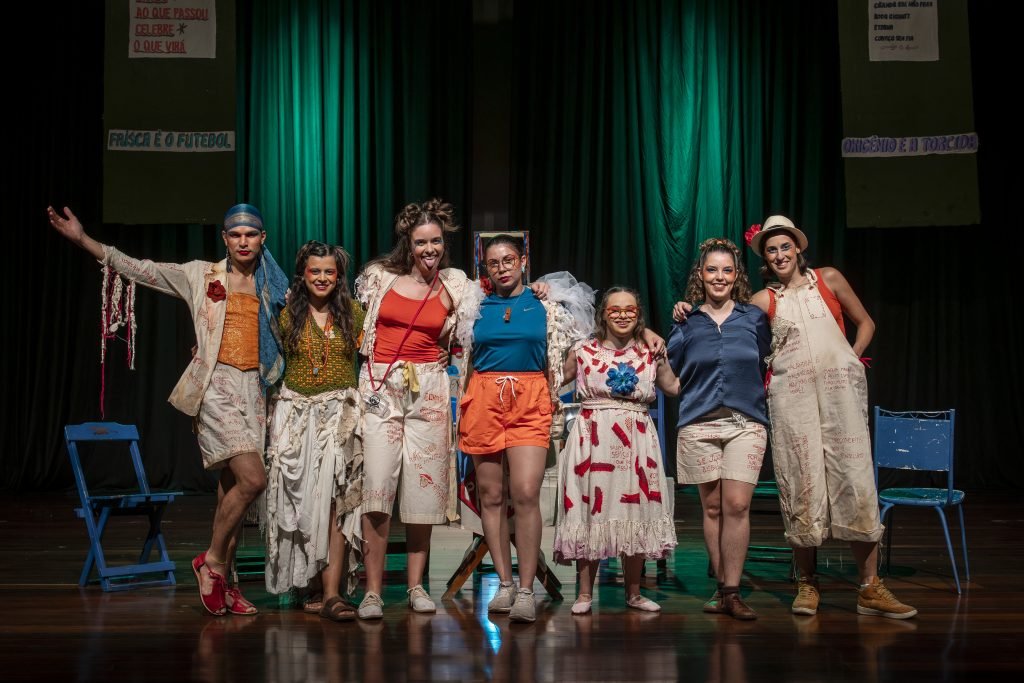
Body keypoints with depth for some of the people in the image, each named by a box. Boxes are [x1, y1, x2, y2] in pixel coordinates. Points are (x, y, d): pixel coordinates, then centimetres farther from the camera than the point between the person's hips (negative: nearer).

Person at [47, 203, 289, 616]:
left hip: (253, 389, 4)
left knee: (232, 485, 6)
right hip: (216, 386, -4)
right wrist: (83, 240, -6)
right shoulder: (200, 275, 5)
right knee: (252, 479, -17)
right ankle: (212, 560, 2)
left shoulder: (274, 288, 14)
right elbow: (140, 270, 2)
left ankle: (221, 581, 14)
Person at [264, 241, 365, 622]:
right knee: (302, 501, -1)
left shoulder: (352, 312, 5)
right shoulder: (288, 315, 7)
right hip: (296, 413, 1)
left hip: (340, 414, -1)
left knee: (334, 501, -11)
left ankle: (331, 594, -14)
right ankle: (321, 587, 10)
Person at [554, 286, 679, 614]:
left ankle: (633, 593, 18)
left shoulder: (650, 354, 9)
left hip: (636, 442, 2)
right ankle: (585, 593, 10)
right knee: (590, 511, -1)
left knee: (635, 514, 4)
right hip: (592, 440, -2)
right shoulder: (584, 352, 5)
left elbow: (675, 387, 14)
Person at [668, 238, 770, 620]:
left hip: (746, 423, -1)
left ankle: (732, 591, -3)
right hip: (699, 424, 1)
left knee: (737, 505, -10)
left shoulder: (754, 318, 8)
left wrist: (761, 391, 4)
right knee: (712, 507, 3)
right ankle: (722, 588, 13)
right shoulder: (687, 323, 9)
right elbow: (671, 377, 15)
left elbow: (768, 366, 15)